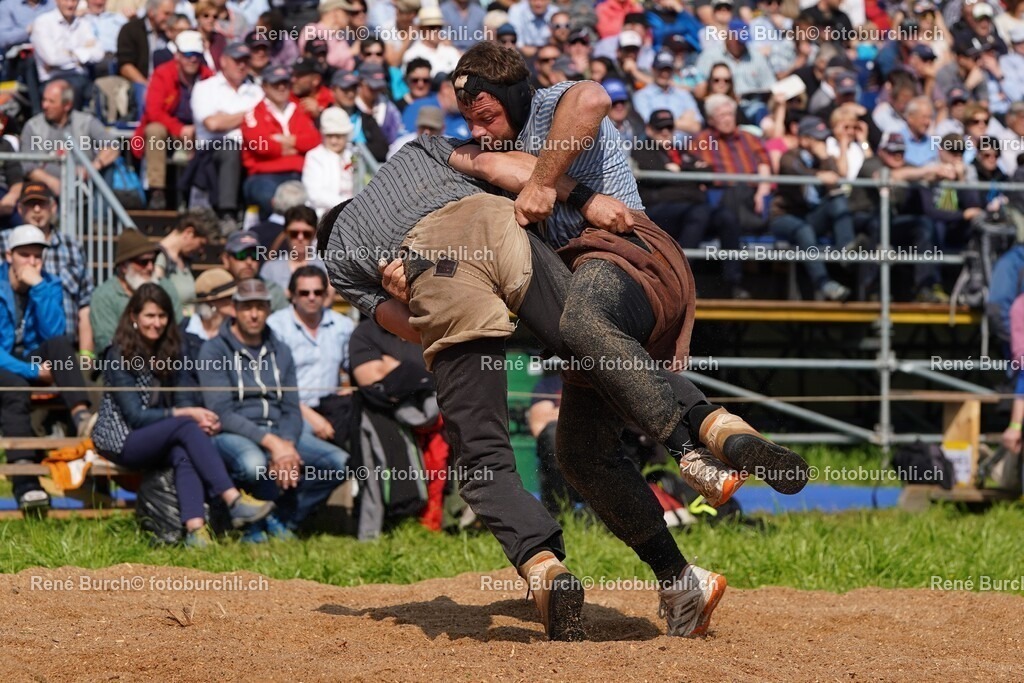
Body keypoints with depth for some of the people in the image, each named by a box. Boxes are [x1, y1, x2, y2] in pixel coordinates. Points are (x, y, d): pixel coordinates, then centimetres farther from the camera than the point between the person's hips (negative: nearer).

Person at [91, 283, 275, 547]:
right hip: (121, 441, -5)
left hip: (157, 440, 5)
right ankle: (234, 501, -42)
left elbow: (180, 399, 5)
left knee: (184, 453, -31)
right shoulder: (119, 356, -9)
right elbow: (135, 416, -15)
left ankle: (195, 527, -52)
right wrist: (186, 415, -22)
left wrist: (203, 418, -18)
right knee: (186, 427, -31)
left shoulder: (168, 352, 11)